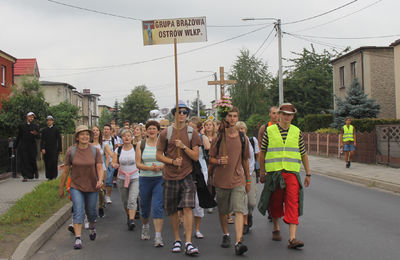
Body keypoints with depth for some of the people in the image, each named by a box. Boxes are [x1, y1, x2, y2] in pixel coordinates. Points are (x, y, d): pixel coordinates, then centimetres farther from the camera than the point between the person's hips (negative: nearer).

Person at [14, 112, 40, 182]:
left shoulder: (35, 126, 7)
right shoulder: (22, 126, 8)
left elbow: (38, 137, -1)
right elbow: (19, 136, 10)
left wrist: (36, 134, -25)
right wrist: (15, 145, 9)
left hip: (32, 147, 0)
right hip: (23, 146, 0)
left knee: (32, 160, -3)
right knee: (24, 161, -5)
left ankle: (35, 171, 26)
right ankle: (26, 176, -2)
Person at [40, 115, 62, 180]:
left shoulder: (56, 130, 8)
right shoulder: (44, 130, 13)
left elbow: (59, 140, 6)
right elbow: (42, 140, 7)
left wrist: (59, 149, 0)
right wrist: (42, 148, -8)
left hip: (54, 150, -2)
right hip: (46, 150, 2)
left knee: (54, 163, -13)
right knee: (47, 164, 1)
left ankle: (54, 176, -3)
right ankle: (49, 177, 9)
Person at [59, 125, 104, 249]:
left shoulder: (95, 151, -3)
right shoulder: (71, 151, -5)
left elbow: (99, 168, -7)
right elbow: (66, 170, 1)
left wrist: (100, 180, -26)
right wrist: (61, 187, 6)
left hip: (92, 187, 1)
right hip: (76, 187, -1)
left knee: (91, 211, 14)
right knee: (78, 212, -11)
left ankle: (92, 226, 46)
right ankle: (78, 239, -10)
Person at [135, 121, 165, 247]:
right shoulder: (141, 145, 5)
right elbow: (138, 163, -1)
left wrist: (160, 167, -19)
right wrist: (149, 167, -18)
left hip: (160, 179, -2)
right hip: (145, 179, 2)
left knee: (158, 207, -12)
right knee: (144, 207, 14)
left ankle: (158, 236, -10)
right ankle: (145, 226, 44)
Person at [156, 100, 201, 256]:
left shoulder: (192, 133, 3)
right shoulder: (166, 133, 2)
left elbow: (196, 156, -2)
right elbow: (158, 156, 3)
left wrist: (183, 146, -15)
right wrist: (172, 161, -13)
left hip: (187, 176, -1)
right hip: (170, 177, 1)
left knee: (188, 208, -11)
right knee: (173, 210, 9)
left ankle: (188, 243, -10)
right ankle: (177, 240, 25)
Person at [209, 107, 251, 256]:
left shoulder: (242, 138, 6)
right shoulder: (218, 138, 0)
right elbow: (211, 159, 5)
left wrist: (248, 180, 17)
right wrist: (219, 161, -18)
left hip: (238, 179, 0)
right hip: (221, 180, 0)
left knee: (239, 211, -13)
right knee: (222, 210, 12)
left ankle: (239, 242, -18)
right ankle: (226, 235, 33)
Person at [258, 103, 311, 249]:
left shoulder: (297, 132, 8)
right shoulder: (269, 131, 4)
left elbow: (304, 154, 14)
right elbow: (262, 152, 10)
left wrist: (308, 174, 14)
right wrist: (262, 173, 10)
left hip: (292, 173, 0)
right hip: (273, 172, 0)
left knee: (293, 203, -10)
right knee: (275, 203, 9)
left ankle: (292, 239, -13)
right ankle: (276, 229, 33)